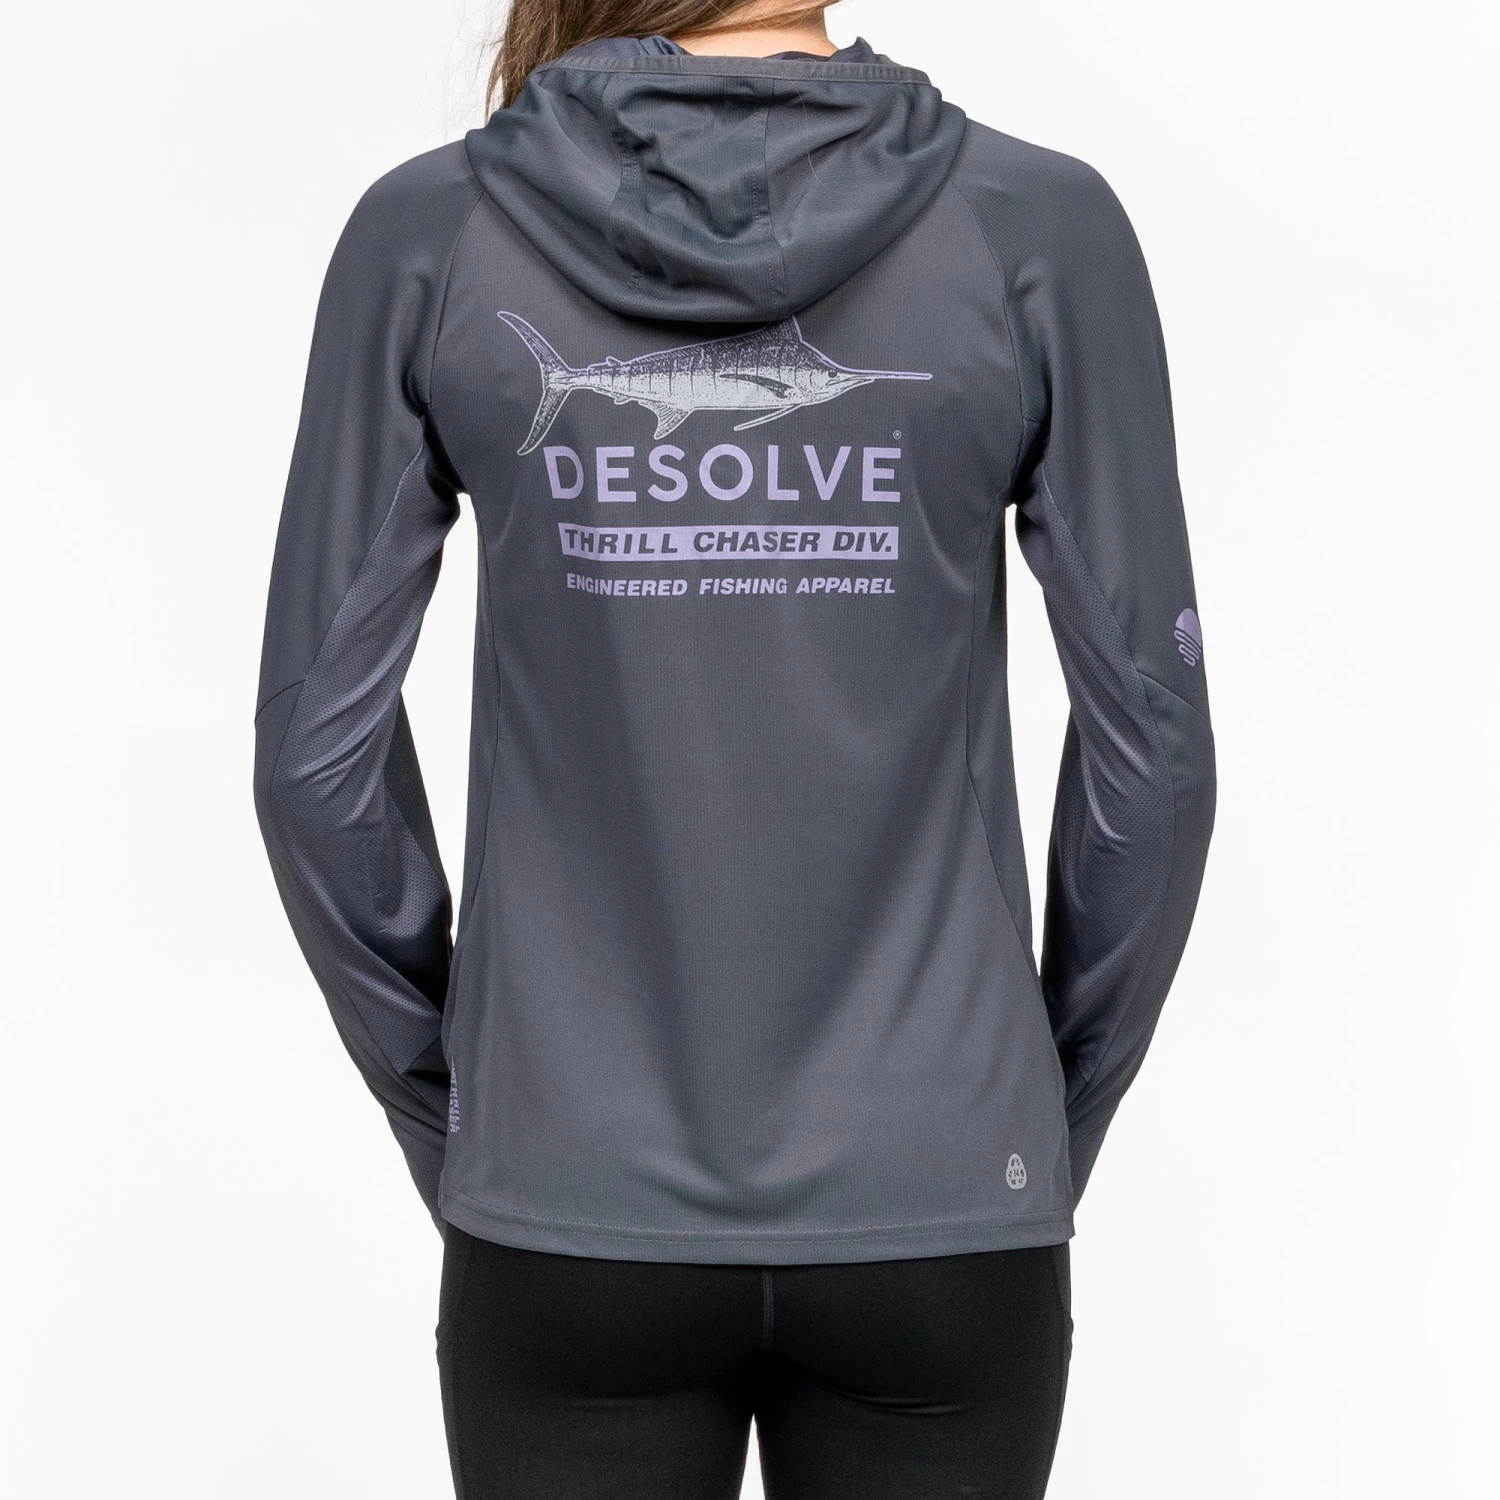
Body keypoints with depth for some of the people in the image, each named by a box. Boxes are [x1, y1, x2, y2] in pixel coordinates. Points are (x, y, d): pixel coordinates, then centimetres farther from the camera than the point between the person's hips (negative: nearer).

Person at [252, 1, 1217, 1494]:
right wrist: (1051, 1137, 9)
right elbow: (1150, 743, -4)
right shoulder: (1038, 226, -6)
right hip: (939, 1211, 0)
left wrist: (449, 1129, 9)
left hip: (573, 1215, 0)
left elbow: (317, 747, -3)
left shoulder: (429, 231, -4)